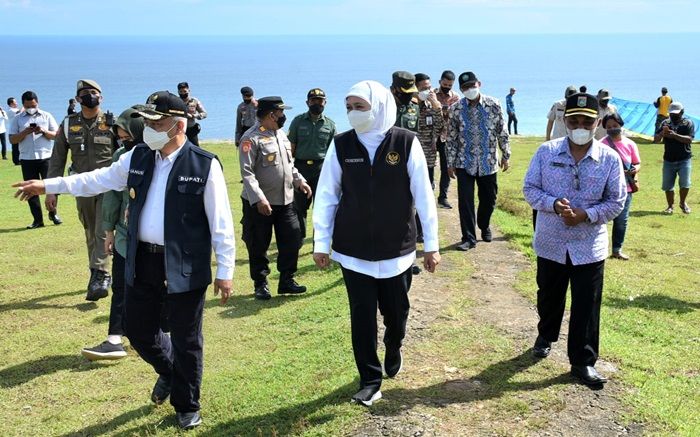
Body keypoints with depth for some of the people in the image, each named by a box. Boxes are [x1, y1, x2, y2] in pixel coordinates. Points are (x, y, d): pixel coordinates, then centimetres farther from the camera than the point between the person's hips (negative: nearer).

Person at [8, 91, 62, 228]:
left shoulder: (46, 116, 9)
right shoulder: (18, 119, 9)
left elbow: (56, 135, 6)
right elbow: (12, 139, 3)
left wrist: (44, 131, -12)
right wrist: (25, 132, -14)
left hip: (46, 157, -1)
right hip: (27, 159, 1)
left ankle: (53, 213, 18)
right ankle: (37, 219, 7)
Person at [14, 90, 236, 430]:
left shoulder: (205, 165, -13)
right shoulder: (138, 157, 4)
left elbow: (221, 224, -11)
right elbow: (99, 180, 16)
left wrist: (225, 271, -10)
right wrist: (47, 185, 16)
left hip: (185, 267, -5)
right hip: (142, 262, 6)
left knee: (186, 340, 8)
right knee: (137, 330, 16)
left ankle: (187, 407, 30)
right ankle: (168, 370, 47)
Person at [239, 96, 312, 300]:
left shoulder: (281, 134, 12)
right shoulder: (251, 138, -14)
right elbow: (247, 173, -20)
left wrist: (300, 181, 13)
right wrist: (259, 198, -27)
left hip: (286, 201, 7)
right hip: (260, 203, -7)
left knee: (291, 241, 8)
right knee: (259, 246, 5)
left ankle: (287, 280, 21)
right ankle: (260, 284, 18)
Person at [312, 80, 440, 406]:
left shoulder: (407, 143, -9)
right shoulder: (341, 145, -4)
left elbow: (423, 196, -5)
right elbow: (326, 196, 1)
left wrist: (432, 244, -2)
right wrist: (321, 242, 0)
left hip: (397, 249, 0)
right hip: (353, 250, 1)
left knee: (396, 312, 13)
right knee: (362, 316, 3)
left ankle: (394, 349, 45)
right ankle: (370, 380, 19)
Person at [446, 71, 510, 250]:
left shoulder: (493, 105, -5)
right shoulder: (456, 109, -4)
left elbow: (502, 132, 3)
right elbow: (451, 138, 1)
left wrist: (505, 155, 5)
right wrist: (450, 163, 1)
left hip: (488, 162, 1)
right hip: (464, 163, -1)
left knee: (489, 199, 12)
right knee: (465, 201, -4)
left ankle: (484, 226, 39)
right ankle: (468, 238, 5)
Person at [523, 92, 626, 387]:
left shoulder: (610, 159, -8)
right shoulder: (546, 152, -7)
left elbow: (617, 201, -3)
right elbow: (530, 188, -3)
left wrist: (586, 214, -19)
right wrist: (553, 204, -21)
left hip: (589, 247, -1)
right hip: (551, 242, 1)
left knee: (587, 306, 2)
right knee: (549, 296, 20)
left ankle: (583, 361, 15)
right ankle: (545, 337, 47)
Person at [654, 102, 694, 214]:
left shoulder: (688, 123, -2)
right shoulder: (665, 123, 7)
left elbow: (689, 139, -14)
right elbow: (656, 139, 3)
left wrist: (675, 135, -26)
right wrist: (662, 133, -19)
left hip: (684, 159, -3)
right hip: (669, 160, 3)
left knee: (685, 183, -10)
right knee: (667, 185, 5)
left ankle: (683, 203, 15)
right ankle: (670, 206, 22)